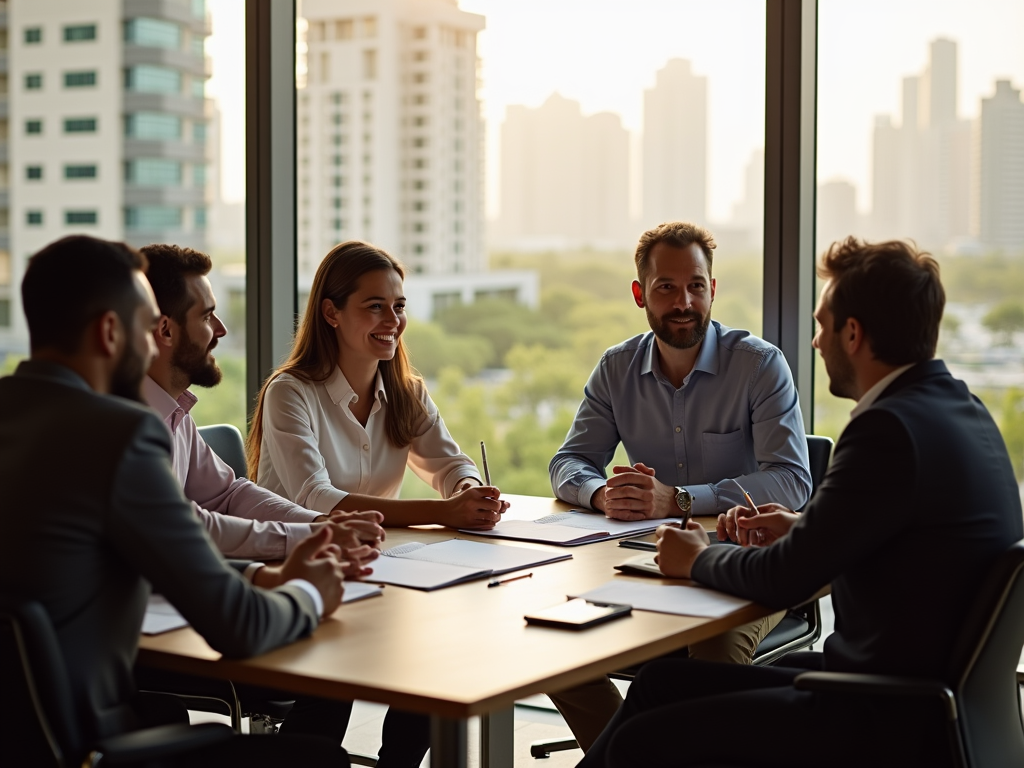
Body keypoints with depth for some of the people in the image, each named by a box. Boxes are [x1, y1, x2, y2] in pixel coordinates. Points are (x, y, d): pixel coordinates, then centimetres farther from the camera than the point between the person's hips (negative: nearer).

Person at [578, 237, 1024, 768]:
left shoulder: (889, 429, -21)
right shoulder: (956, 405, 9)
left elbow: (784, 581, -18)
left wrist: (698, 558, 1)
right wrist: (803, 530, 12)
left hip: (890, 724, -10)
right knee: (660, 682, 13)